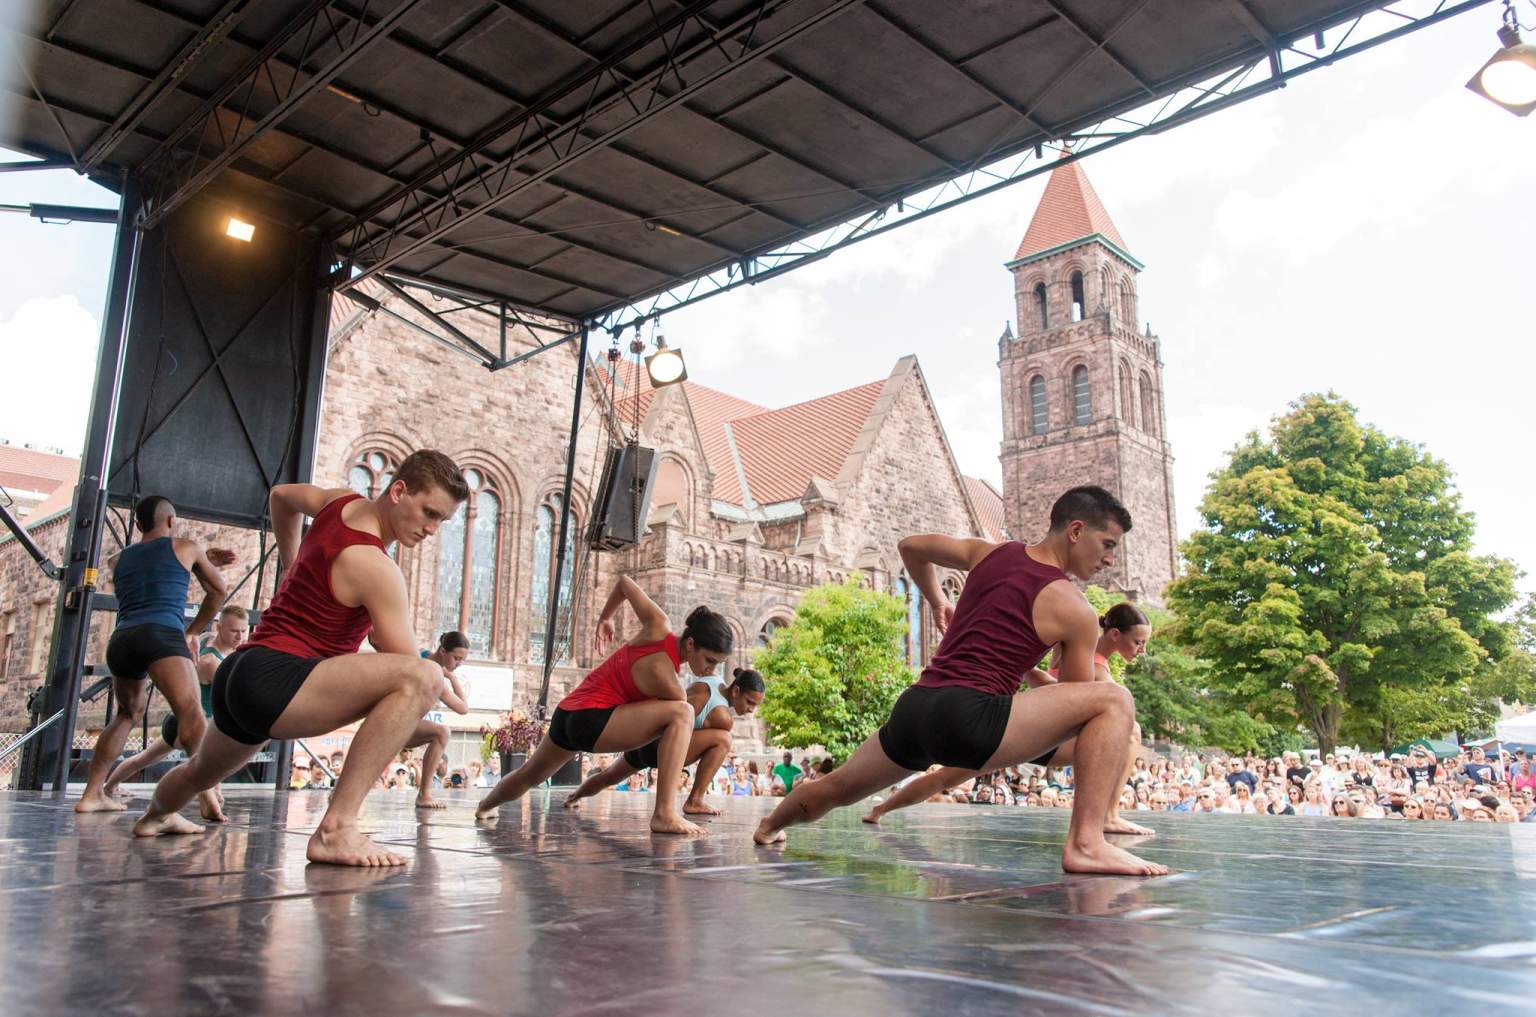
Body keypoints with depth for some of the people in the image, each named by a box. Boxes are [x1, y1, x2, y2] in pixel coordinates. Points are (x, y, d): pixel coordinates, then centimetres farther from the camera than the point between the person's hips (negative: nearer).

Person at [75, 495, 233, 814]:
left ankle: (92, 794, 26)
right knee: (190, 712, -21)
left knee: (129, 713, 29)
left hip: (121, 641, 6)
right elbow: (219, 591, 28)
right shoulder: (186, 548, 18)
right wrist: (193, 632, 36)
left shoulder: (118, 559, 28)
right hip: (161, 634, -6)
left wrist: (202, 560, 45)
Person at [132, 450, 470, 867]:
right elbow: (409, 667, -17)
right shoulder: (374, 567, -18)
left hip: (237, 674, 10)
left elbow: (281, 495, 29)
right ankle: (336, 828, -30)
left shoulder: (342, 501, 6)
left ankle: (155, 816, 74)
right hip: (273, 680, -10)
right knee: (425, 676, -31)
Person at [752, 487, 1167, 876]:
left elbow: (910, 546, 29)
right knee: (1114, 700, -9)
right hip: (968, 718, -7)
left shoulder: (988, 553, 14)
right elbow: (1077, 695, 8)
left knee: (838, 788, 32)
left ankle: (770, 826, 56)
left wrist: (937, 601, 42)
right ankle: (1086, 843, -19)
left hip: (915, 707, 8)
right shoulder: (1074, 609, -2)